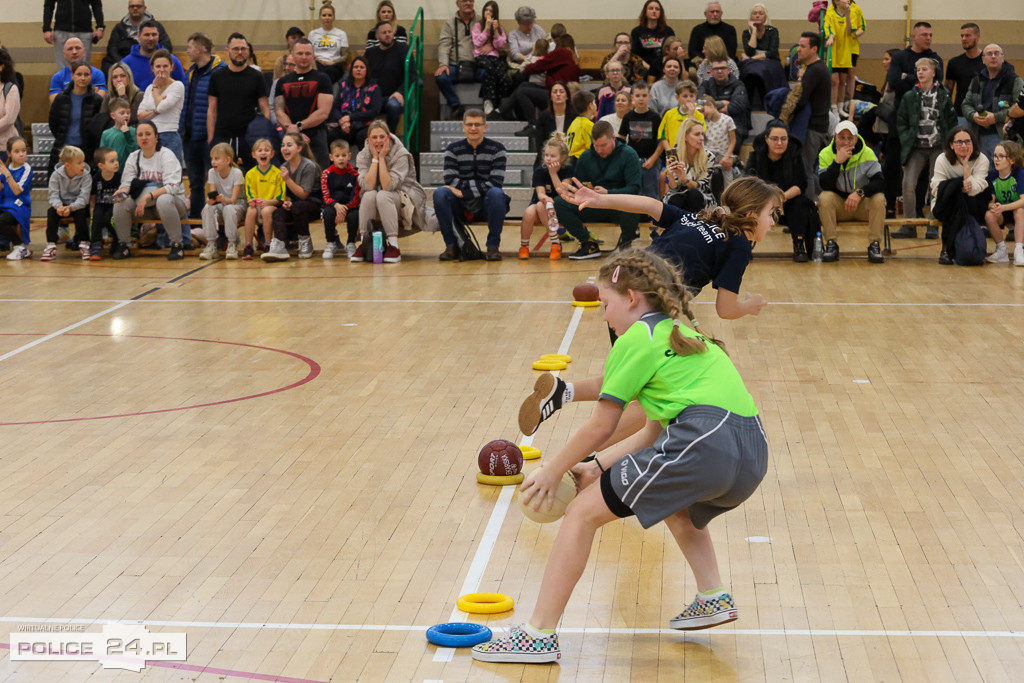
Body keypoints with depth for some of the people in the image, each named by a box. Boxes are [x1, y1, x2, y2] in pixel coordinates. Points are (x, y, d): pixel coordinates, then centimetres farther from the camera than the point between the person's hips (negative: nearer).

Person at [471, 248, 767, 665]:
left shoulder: (637, 338, 5)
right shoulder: (681, 334, 30)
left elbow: (600, 427, 5)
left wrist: (554, 471, 17)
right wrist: (599, 468, 28)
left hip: (704, 443, -9)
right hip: (753, 454, 9)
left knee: (584, 512, 0)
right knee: (675, 503, 40)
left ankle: (540, 635, -1)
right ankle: (714, 597, 28)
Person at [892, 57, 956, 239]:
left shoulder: (944, 96, 4)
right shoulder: (909, 97, 6)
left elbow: (952, 122, 6)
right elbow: (901, 122, 9)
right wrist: (906, 141, -3)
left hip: (938, 148, -1)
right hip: (916, 149, 1)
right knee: (908, 184, -11)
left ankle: (933, 226, 7)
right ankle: (909, 226, -5)